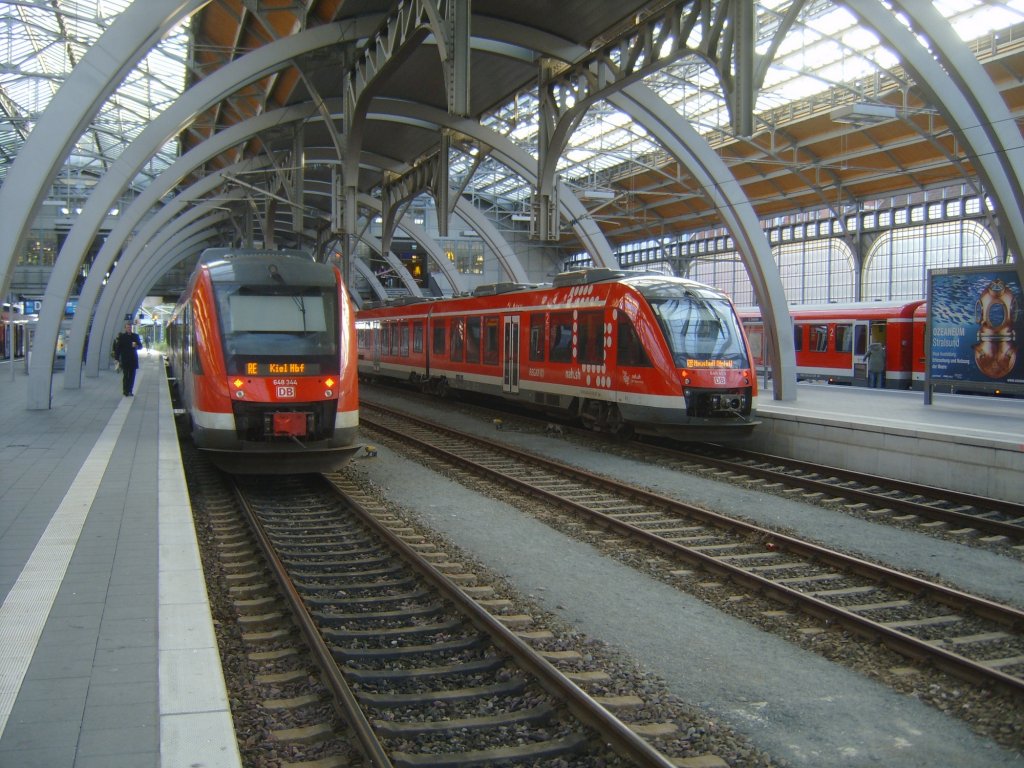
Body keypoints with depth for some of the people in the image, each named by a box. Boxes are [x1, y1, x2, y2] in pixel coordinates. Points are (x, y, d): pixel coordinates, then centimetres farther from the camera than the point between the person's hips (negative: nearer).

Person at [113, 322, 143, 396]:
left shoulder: (135, 336, 8)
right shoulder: (121, 336, 0)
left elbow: (140, 346, 13)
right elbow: (117, 348, 0)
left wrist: (136, 346, -11)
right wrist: (117, 359, -5)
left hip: (133, 360, 3)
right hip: (124, 360, -3)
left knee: (132, 376, 3)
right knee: (125, 375, -4)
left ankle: (130, 391, 11)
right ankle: (125, 391, 0)